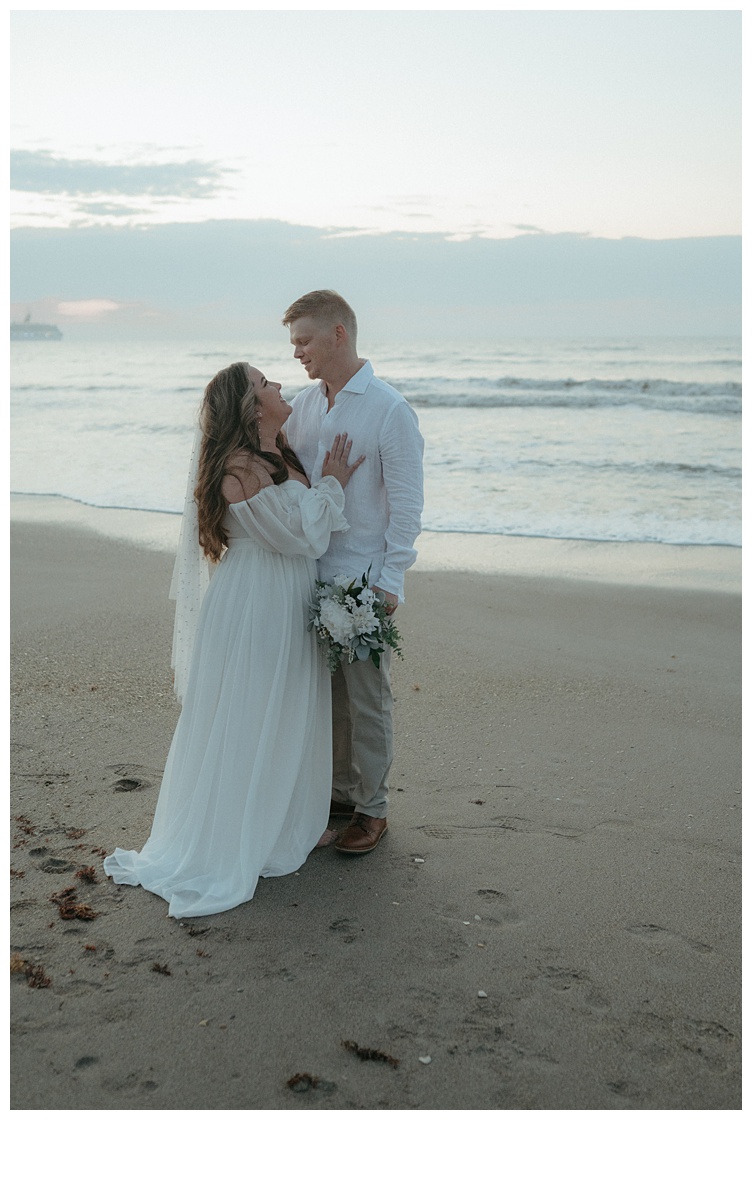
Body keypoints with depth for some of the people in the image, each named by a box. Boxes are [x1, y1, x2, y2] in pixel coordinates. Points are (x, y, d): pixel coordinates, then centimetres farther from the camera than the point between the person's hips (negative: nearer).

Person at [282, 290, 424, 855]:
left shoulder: (390, 409, -8)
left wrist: (390, 581, -13)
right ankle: (340, 791, 28)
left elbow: (406, 505, -9)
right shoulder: (303, 405, 11)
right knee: (325, 691, 13)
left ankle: (372, 807, 16)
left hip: (364, 578, -6)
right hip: (310, 574, 6)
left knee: (367, 696, 2)